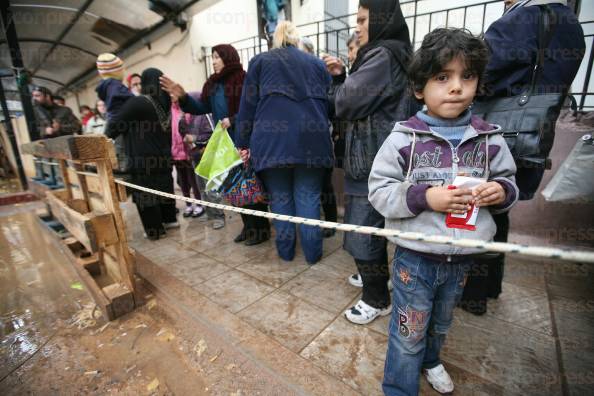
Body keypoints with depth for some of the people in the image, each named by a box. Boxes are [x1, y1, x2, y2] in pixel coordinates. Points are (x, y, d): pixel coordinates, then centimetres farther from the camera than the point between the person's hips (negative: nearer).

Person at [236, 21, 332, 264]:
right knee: (308, 197, 6)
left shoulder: (260, 61, 15)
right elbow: (330, 103, 19)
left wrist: (244, 143, 11)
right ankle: (312, 253, 12)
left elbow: (248, 105, 9)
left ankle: (285, 251, 18)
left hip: (273, 139, -1)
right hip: (311, 138, 2)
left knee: (280, 198, 8)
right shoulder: (317, 63, 21)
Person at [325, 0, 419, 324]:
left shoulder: (383, 55, -12)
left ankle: (377, 299, 15)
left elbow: (347, 104, -15)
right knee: (372, 226, 20)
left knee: (361, 232, -3)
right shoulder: (391, 54, 20)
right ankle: (375, 275, 38)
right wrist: (342, 76, 6)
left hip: (373, 160, -10)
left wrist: (339, 82, 7)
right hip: (375, 157, 10)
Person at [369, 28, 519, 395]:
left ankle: (429, 359, 59)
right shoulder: (403, 138, -14)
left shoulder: (491, 139, -2)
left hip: (462, 258, 5)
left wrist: (502, 191, -12)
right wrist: (424, 198, -26)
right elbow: (379, 191, -13)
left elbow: (508, 182, 11)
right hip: (415, 257, -4)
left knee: (441, 323, 29)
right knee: (408, 334, 10)